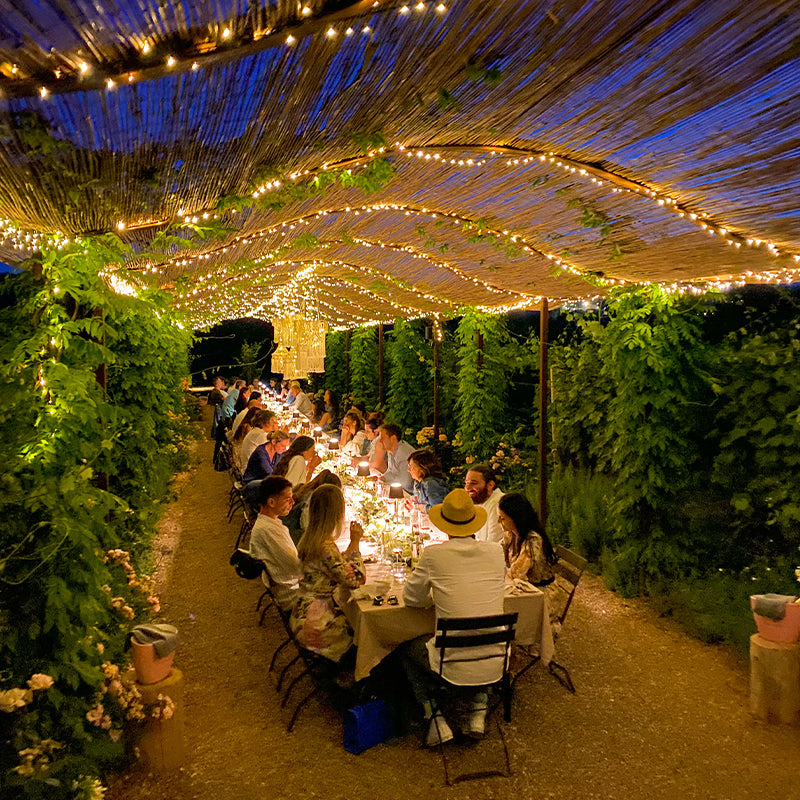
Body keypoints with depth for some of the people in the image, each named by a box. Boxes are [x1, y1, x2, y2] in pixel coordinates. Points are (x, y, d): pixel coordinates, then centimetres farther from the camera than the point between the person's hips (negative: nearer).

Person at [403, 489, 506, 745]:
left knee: (407, 650, 25)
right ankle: (478, 711, 27)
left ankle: (435, 718, 15)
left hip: (454, 666, -3)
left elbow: (411, 599, 1)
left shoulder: (434, 554, -12)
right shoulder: (495, 551, -3)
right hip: (495, 663, 4)